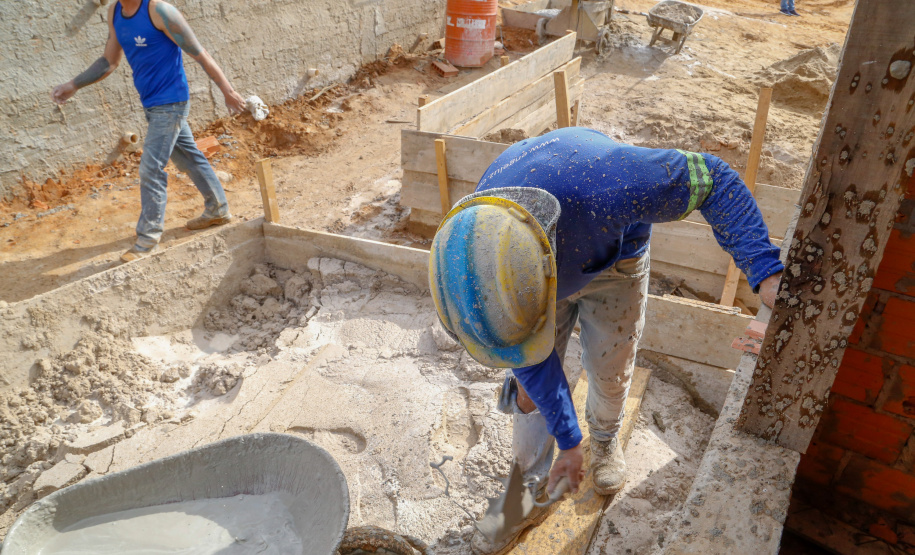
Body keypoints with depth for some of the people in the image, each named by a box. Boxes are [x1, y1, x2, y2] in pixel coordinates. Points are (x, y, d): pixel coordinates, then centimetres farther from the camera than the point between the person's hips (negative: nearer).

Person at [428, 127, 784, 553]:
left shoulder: (604, 184, -50)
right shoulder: (470, 245, -34)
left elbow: (712, 179, -32)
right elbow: (531, 359, -19)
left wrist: (766, 272, -41)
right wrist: (566, 439, -10)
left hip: (614, 260, -1)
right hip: (551, 261, 2)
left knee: (609, 371, 11)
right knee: (531, 385, 3)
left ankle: (605, 439, 47)